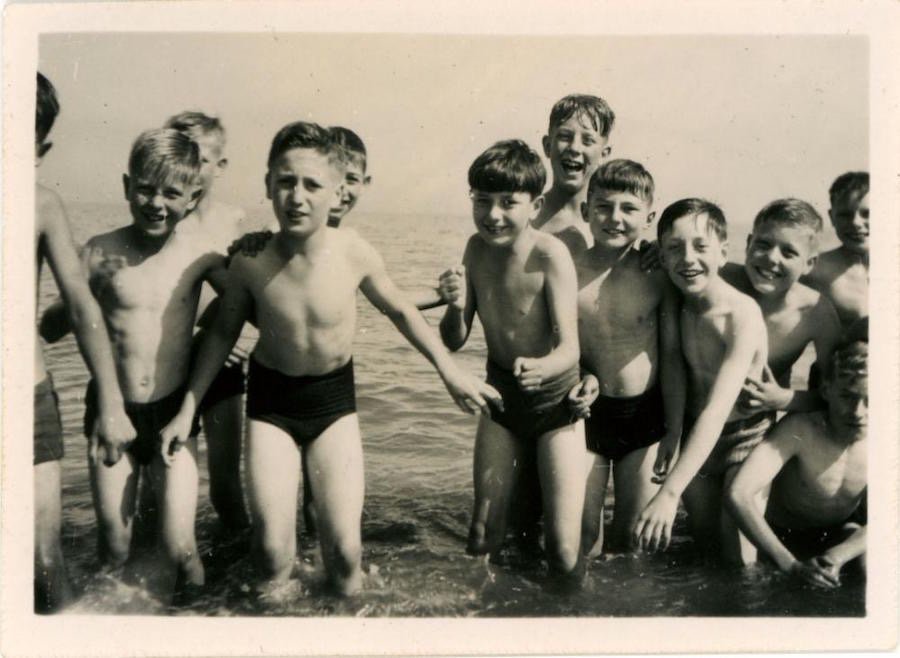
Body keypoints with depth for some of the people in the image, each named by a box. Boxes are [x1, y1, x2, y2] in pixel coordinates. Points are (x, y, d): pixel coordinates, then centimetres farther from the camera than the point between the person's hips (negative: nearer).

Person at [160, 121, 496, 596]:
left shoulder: (353, 253, -19)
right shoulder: (250, 261, -18)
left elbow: (400, 311, 0)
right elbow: (224, 332, -1)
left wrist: (450, 372, 3)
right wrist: (187, 410, 1)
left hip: (334, 397, 0)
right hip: (271, 397, 0)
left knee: (344, 550, -3)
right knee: (272, 549, -8)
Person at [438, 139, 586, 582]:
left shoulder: (550, 255, -23)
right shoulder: (477, 248, -7)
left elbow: (569, 348, -27)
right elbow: (454, 342, -3)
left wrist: (540, 368, -49)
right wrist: (455, 305, -24)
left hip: (555, 399, -4)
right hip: (500, 394, 5)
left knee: (564, 553, -7)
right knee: (483, 540, 10)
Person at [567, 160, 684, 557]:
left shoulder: (657, 276, -7)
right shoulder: (569, 273, -7)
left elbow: (672, 356, -2)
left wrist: (675, 431, -1)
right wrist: (584, 379, -13)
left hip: (644, 414, 0)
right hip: (587, 413, 0)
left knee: (632, 532, 11)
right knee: (582, 531, 10)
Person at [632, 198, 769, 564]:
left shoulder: (743, 314, -27)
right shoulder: (674, 302, -9)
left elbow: (717, 411, -34)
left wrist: (669, 493, -39)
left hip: (745, 436, -5)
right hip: (694, 437, 5)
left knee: (739, 555, -4)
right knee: (705, 542, 16)